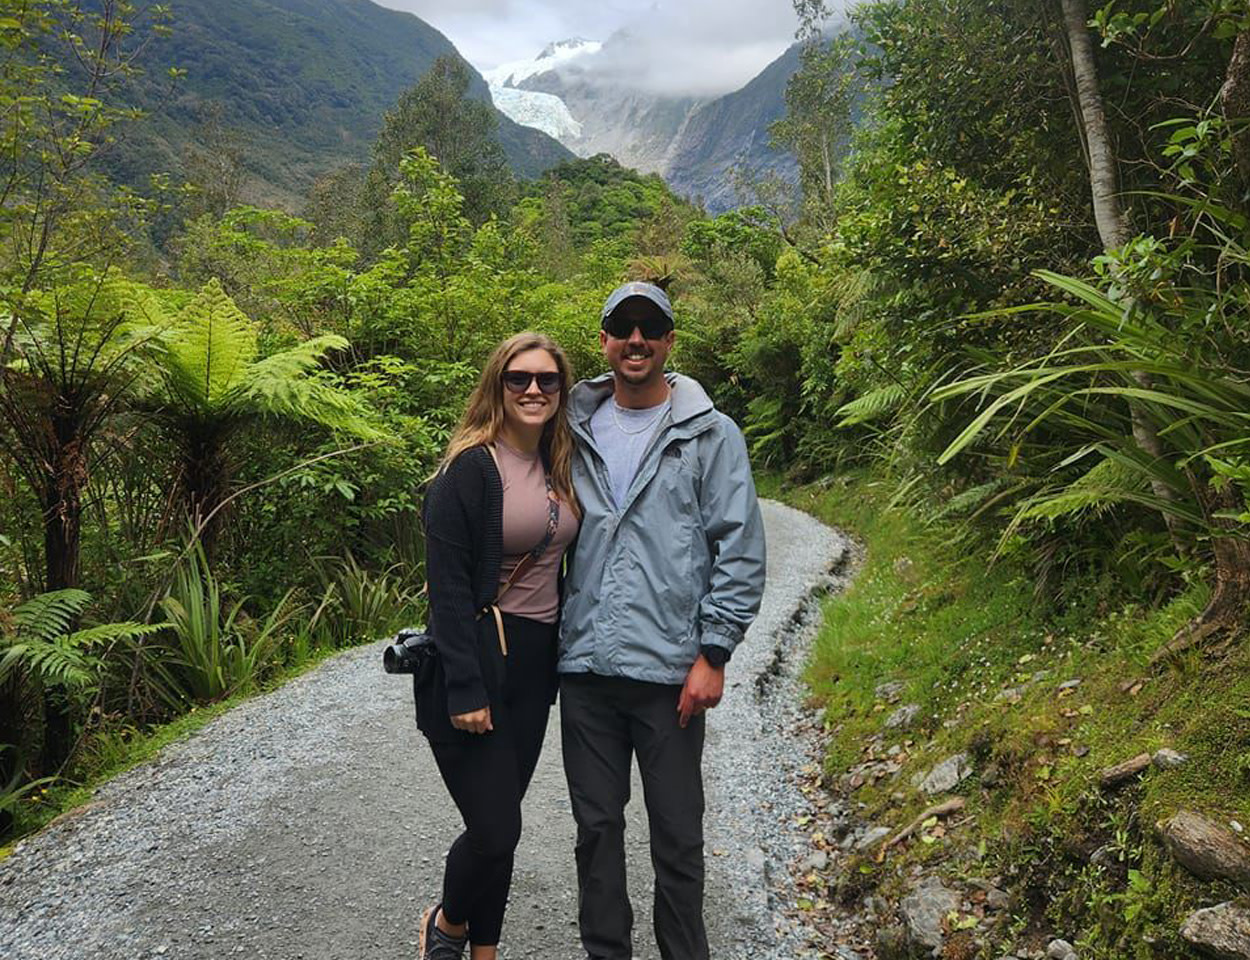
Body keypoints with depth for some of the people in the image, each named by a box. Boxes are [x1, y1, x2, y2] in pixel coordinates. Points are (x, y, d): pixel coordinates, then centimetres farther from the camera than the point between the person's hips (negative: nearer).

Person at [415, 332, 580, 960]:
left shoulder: (560, 469, 10)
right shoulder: (471, 467, -12)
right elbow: (446, 583, -16)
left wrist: (563, 660, 14)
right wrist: (465, 688, -19)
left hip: (536, 664, 7)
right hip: (476, 659, -7)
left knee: (499, 826, 14)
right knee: (495, 830, -4)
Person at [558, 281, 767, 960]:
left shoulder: (710, 435, -1)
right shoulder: (576, 430, 9)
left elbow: (741, 551, -4)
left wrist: (713, 654, -9)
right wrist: (549, 637, 10)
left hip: (669, 670, -3)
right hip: (584, 667, 4)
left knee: (677, 835, 9)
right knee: (596, 826, 15)